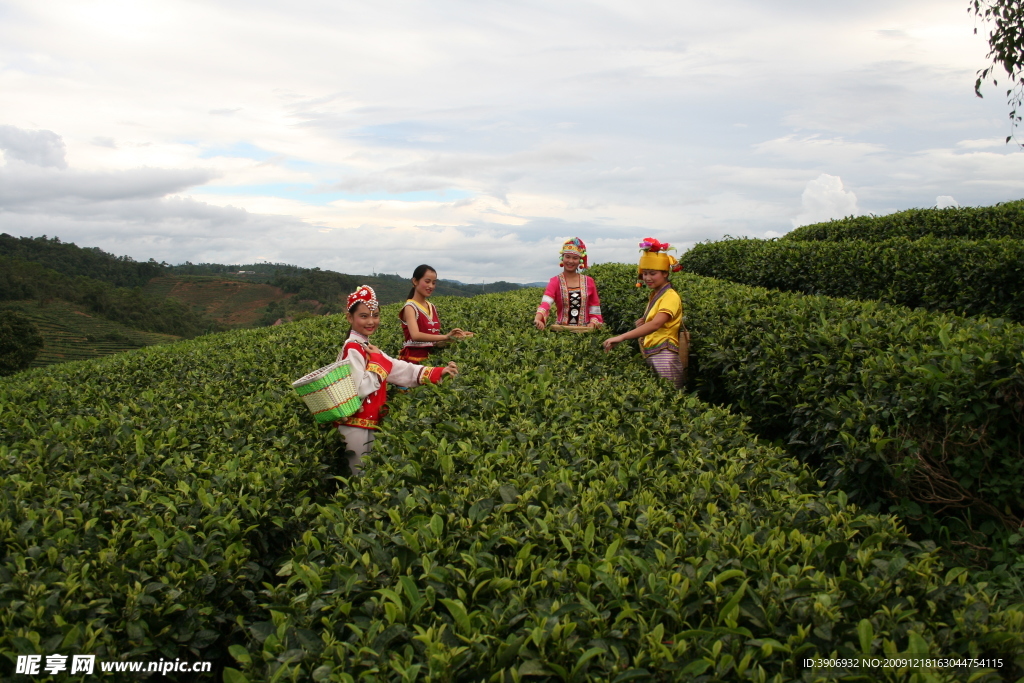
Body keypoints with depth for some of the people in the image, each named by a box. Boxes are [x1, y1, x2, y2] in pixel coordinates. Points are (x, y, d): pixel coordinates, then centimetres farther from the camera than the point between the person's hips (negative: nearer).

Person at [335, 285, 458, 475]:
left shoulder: (366, 348, 13)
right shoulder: (353, 349, -16)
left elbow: (401, 369, 9)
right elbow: (360, 390, -25)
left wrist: (437, 372, 3)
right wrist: (376, 360, -17)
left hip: (369, 425, 9)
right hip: (356, 426, -9)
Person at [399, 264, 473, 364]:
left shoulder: (432, 307, 12)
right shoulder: (410, 307, -10)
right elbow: (416, 335, -26)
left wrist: (454, 337, 0)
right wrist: (445, 337, -32)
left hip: (430, 358, 6)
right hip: (412, 359, -6)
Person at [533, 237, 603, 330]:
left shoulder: (589, 281, 8)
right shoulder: (555, 282, 1)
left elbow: (594, 309, 11)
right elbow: (545, 304, -16)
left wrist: (593, 323, -9)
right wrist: (537, 319, -35)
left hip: (585, 330, 1)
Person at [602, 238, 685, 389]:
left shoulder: (670, 297, -11)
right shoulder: (654, 294, 16)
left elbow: (655, 324, -27)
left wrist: (621, 337, -36)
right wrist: (643, 323, 2)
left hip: (665, 357, -8)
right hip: (651, 357, 8)